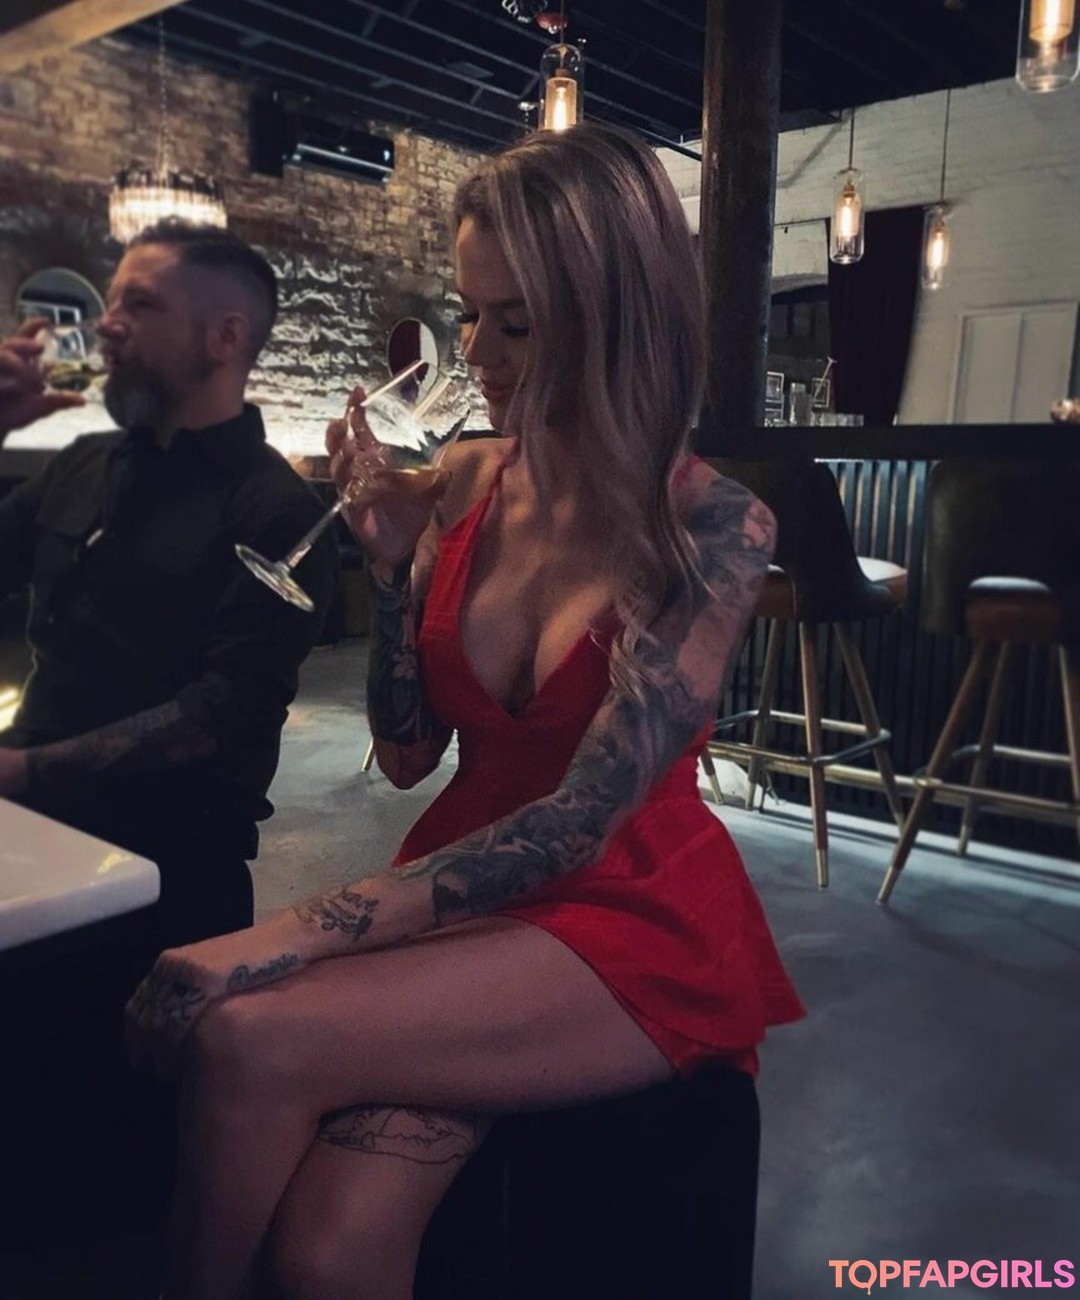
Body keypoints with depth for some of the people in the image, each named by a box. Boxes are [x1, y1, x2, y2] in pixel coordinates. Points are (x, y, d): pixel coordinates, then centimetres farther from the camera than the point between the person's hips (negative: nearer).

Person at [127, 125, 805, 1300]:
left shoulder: (714, 528, -14)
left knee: (249, 1037, -24)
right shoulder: (468, 482, 0)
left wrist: (302, 930, -25)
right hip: (466, 896, 4)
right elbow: (407, 754, 5)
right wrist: (393, 557, -9)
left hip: (634, 920, -3)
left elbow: (581, 819, -20)